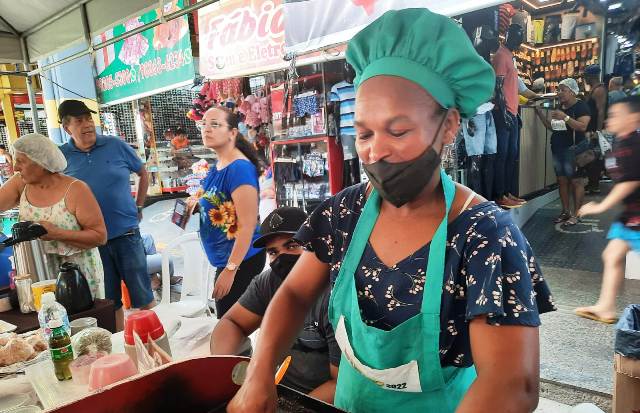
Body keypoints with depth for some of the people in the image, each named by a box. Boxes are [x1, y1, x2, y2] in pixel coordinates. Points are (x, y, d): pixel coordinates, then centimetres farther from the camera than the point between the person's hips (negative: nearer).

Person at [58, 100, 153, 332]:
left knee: (143, 295, 7)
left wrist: (138, 208, 7)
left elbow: (143, 174, 10)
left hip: (126, 233, -1)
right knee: (109, 300, 14)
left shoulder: (115, 145, -2)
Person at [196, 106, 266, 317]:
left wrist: (230, 269, -23)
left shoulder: (239, 168, -20)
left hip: (241, 260, -9)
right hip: (226, 259, 9)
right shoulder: (217, 167, 7)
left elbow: (247, 225, -23)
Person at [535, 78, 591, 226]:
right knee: (562, 180, 8)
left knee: (576, 181, -5)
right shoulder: (560, 107, 17)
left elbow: (582, 127, -17)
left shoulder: (581, 106, -6)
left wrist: (565, 117, -27)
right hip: (558, 149, 7)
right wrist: (540, 113, 8)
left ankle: (576, 214, -1)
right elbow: (551, 127, 19)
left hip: (574, 150, -7)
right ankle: (566, 211, 15)